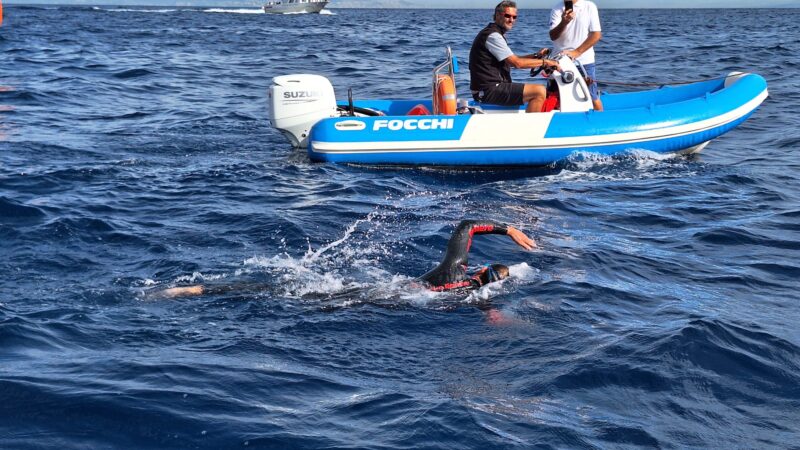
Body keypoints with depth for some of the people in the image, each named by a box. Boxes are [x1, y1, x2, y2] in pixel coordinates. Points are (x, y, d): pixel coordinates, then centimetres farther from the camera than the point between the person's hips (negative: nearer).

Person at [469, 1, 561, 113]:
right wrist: (544, 62, -10)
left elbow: (511, 60, 24)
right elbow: (517, 63, -18)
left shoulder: (495, 34, 20)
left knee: (536, 92, 25)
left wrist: (536, 56, 15)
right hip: (489, 90, -11)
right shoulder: (493, 35, -14)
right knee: (539, 91, -19)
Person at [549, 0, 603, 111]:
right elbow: (553, 36, -6)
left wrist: (576, 52, -16)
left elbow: (597, 35, -7)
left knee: (593, 98, -1)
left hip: (584, 61, -2)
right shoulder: (557, 10, 2)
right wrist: (564, 23, -27)